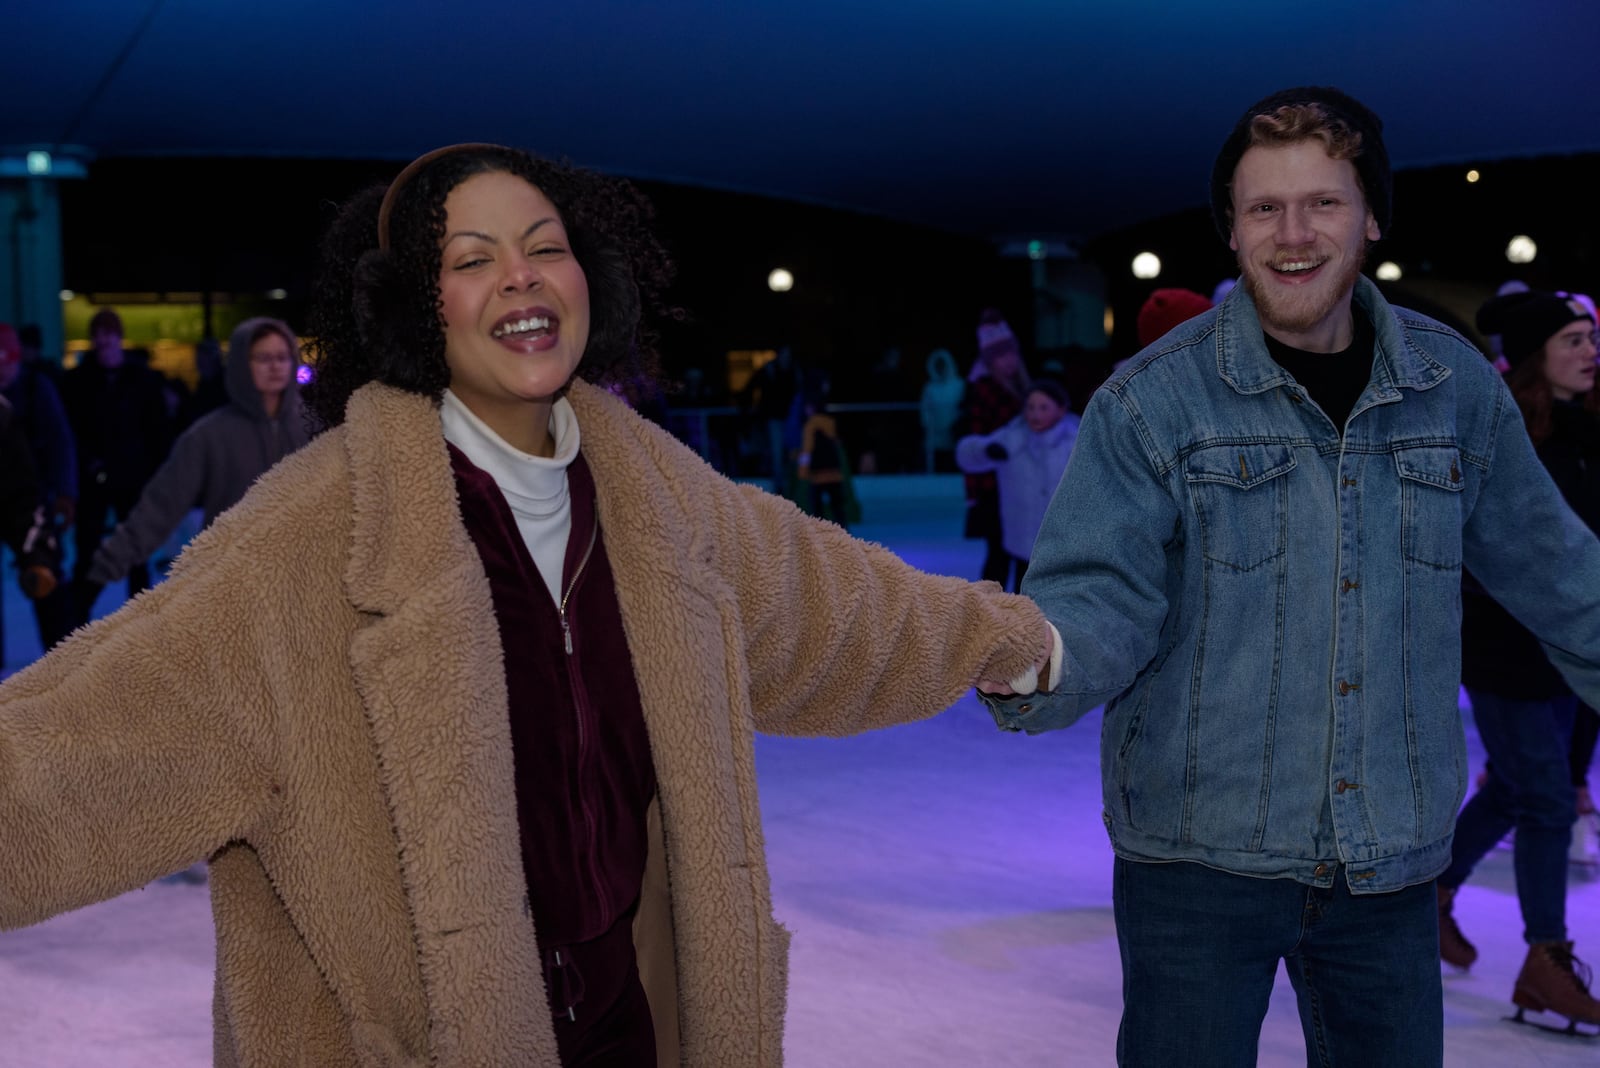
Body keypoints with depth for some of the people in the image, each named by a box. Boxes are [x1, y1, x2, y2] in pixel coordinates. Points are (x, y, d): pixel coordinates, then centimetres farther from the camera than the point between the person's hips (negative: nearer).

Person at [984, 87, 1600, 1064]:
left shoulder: (1458, 385, 3)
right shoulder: (1152, 401, -8)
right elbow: (1103, 593, -14)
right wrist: (1039, 663, -34)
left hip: (1392, 863, 3)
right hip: (1198, 861, -3)